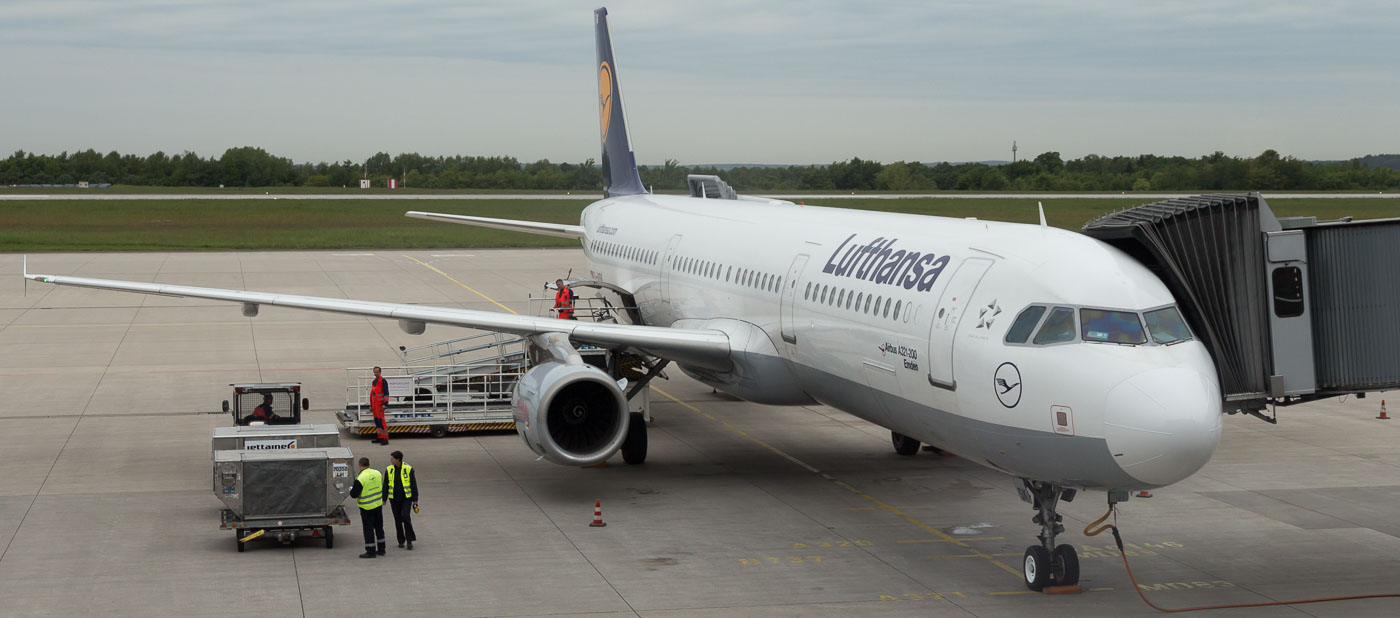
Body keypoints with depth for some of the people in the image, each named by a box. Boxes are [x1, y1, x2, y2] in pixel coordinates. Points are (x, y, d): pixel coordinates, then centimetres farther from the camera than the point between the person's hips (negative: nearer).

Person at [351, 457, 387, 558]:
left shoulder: (361, 479, -21)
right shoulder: (377, 473, 0)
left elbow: (354, 495, -16)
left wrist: (351, 488, 6)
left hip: (367, 508, -6)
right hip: (378, 505, 6)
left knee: (368, 529, 2)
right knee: (379, 527, 16)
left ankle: (370, 551, 5)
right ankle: (381, 549, 24)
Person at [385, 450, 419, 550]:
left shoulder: (408, 469, -8)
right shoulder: (389, 470, 0)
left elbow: (413, 485, -3)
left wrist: (415, 500, -4)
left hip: (406, 498, -3)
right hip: (394, 499, 3)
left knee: (406, 517, -15)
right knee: (398, 520, 6)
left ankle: (410, 541, -8)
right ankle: (401, 541, 18)